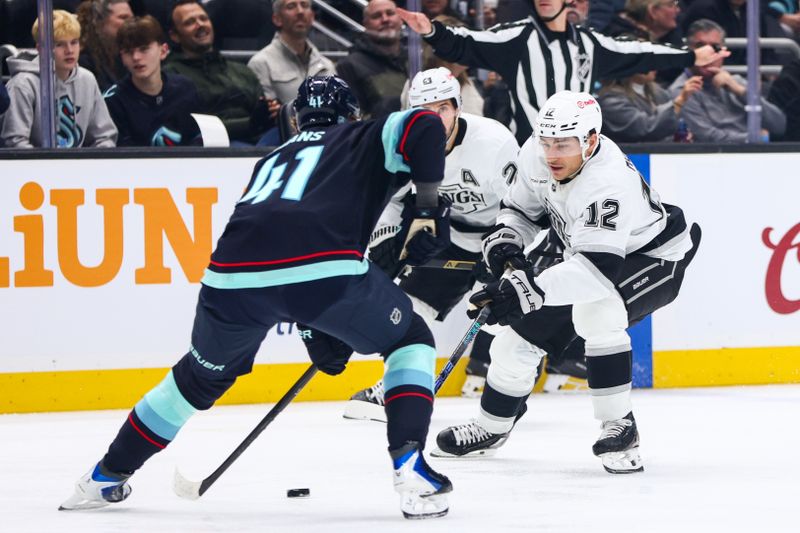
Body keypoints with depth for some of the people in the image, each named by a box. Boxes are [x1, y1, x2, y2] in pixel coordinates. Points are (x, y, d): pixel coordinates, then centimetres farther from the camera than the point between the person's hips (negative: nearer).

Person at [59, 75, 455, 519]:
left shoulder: (273, 162, 40)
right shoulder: (364, 141, 26)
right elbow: (424, 128, 3)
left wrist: (315, 332, 41)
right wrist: (427, 207, 8)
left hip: (235, 274, 4)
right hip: (326, 267, -4)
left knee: (204, 374, 32)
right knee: (409, 341, 21)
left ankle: (105, 477, 40)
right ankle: (411, 473, 2)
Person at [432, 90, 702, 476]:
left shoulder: (609, 182, -39)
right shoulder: (536, 155, -16)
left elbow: (600, 267, -47)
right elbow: (522, 207, 5)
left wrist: (532, 289, -56)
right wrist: (506, 238, -16)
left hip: (653, 258, -8)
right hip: (588, 254, 8)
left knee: (595, 313, -36)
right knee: (523, 329, 5)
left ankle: (620, 428, -23)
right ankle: (491, 427, 29)